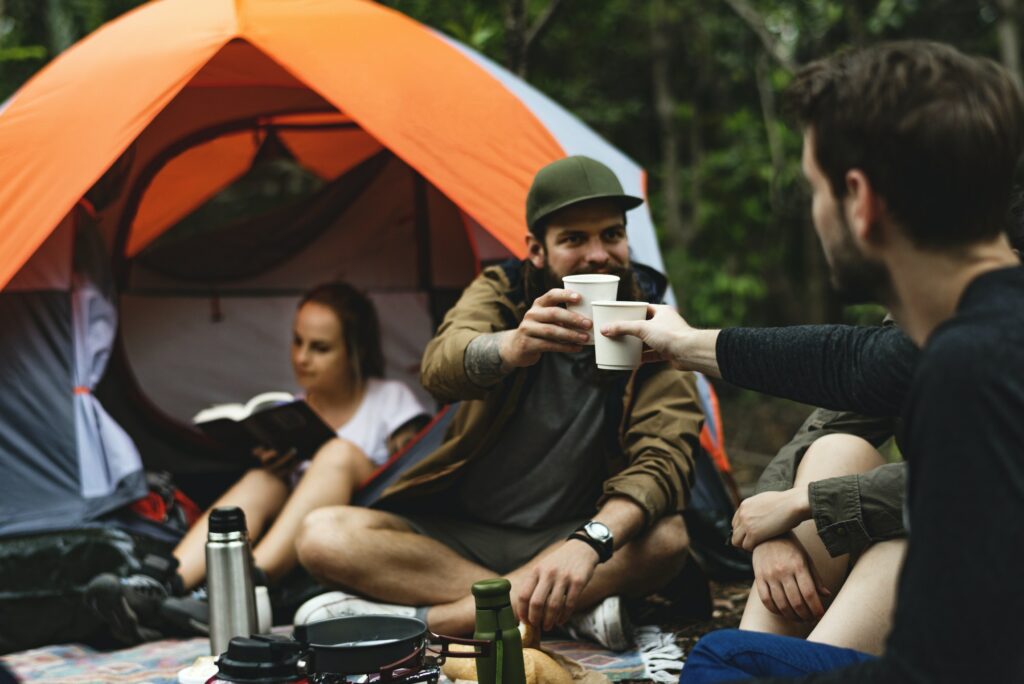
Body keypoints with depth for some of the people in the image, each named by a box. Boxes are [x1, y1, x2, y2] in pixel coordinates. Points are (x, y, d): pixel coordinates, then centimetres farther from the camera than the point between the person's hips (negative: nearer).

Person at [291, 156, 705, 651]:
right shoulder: (502, 291, -3)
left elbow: (663, 458, -19)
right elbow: (441, 367, -26)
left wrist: (591, 540, -40)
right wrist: (513, 346, -50)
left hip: (562, 538, -1)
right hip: (458, 531, 1)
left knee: (665, 537, -31)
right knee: (322, 535, -24)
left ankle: (417, 618, -32)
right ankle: (571, 609, -27)